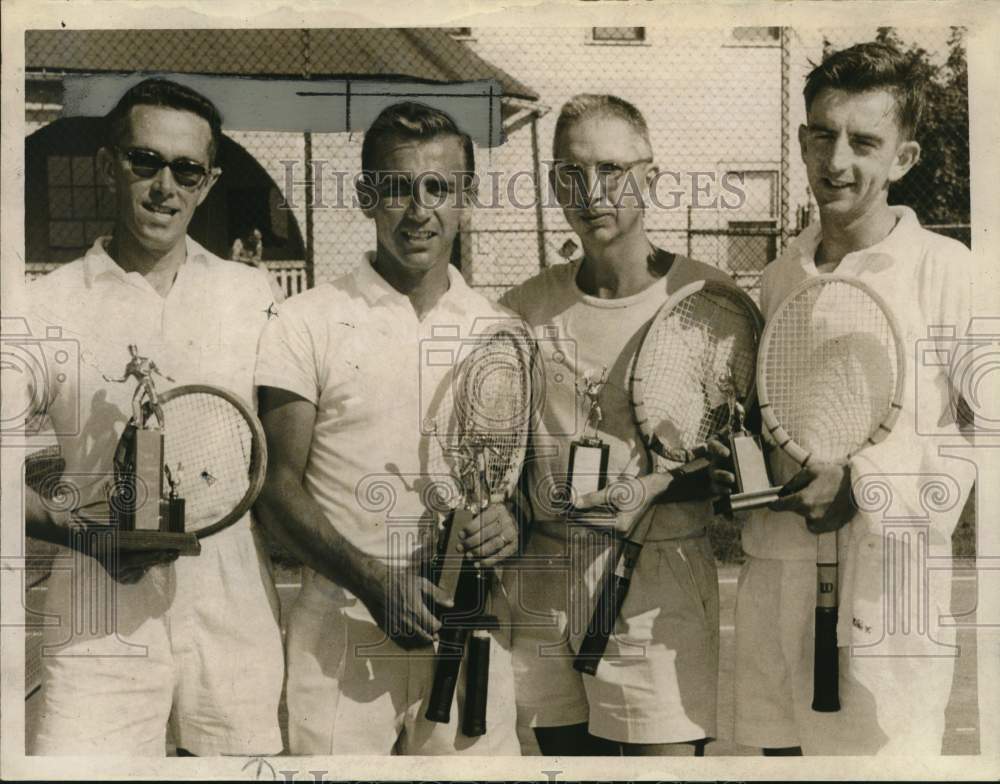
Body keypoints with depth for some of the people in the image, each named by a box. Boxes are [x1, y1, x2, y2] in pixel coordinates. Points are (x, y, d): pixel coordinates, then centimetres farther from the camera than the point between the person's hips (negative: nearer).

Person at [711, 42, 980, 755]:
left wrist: (865, 481, -18)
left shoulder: (947, 270, -7)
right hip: (775, 580, 5)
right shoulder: (782, 275, 12)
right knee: (779, 748, 12)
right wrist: (736, 456, 2)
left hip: (886, 590, -5)